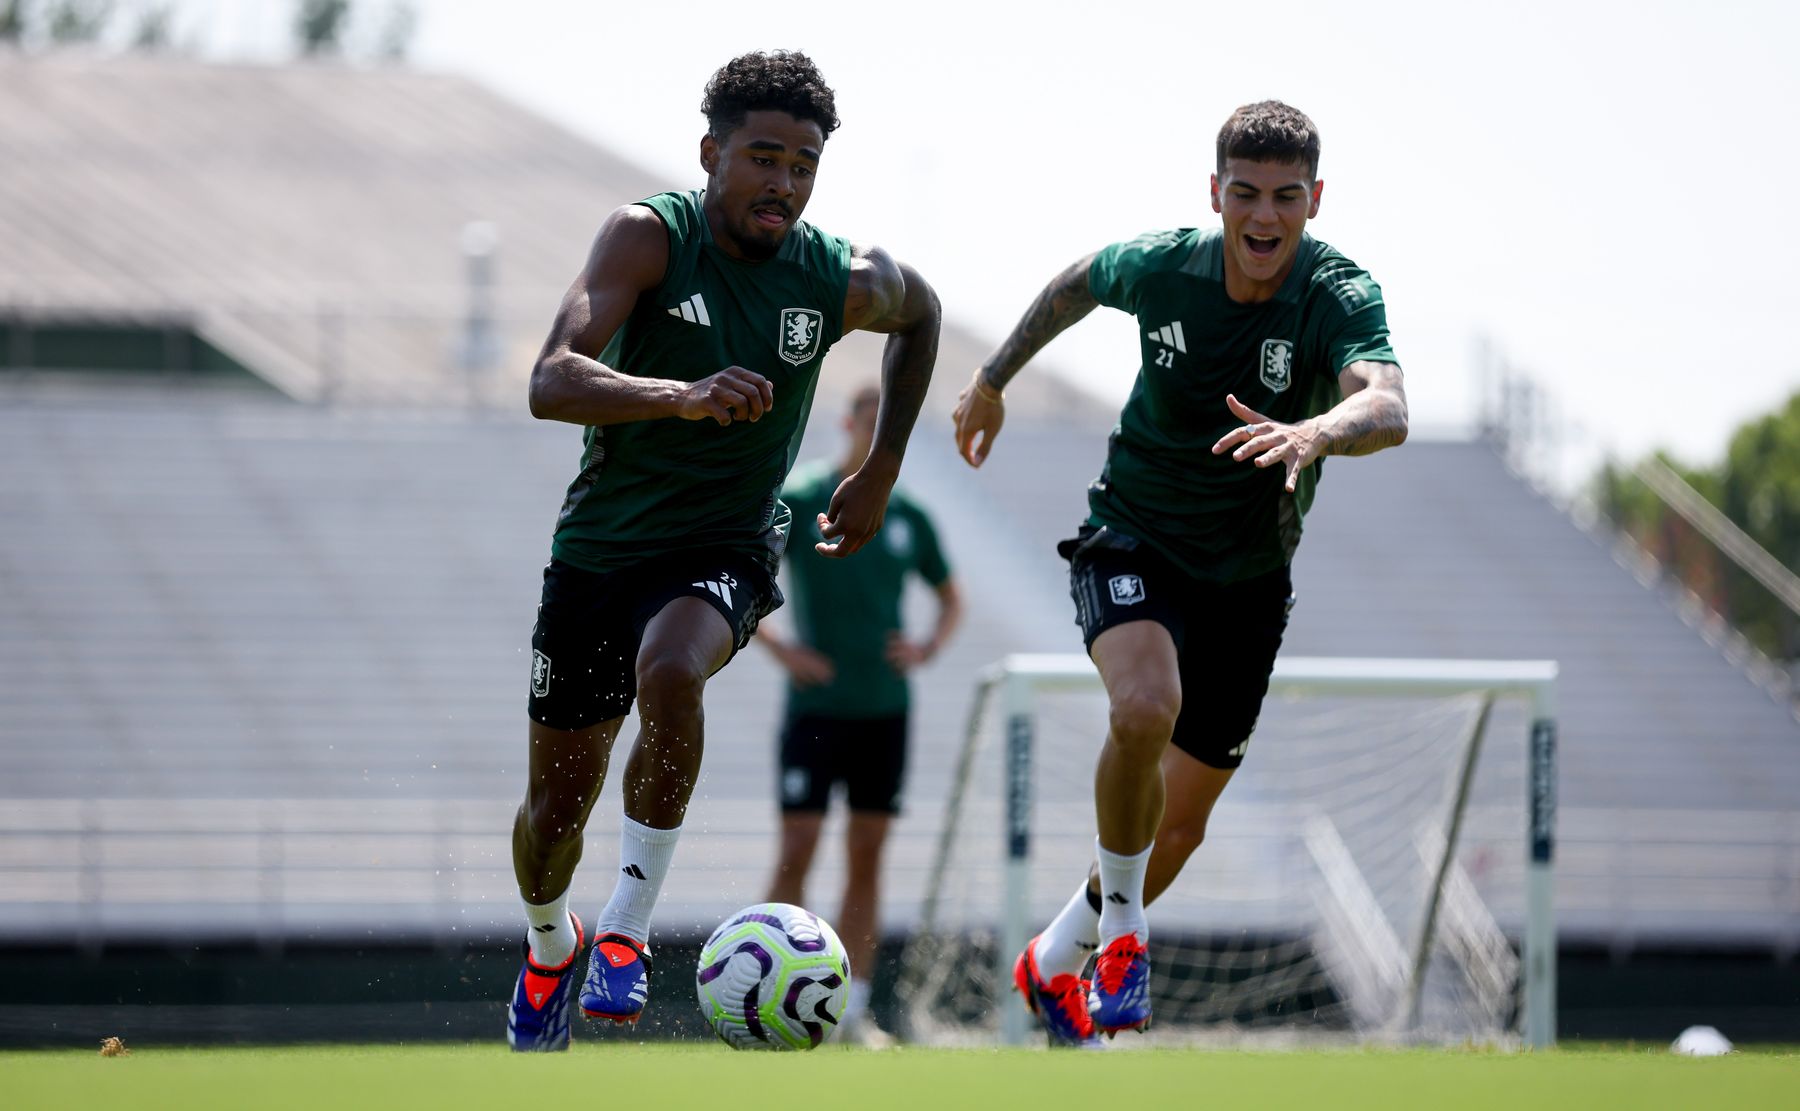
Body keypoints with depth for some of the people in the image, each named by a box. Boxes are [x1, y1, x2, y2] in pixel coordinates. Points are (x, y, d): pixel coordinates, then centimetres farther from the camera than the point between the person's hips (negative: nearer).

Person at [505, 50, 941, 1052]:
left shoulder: (845, 281, -8)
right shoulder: (650, 238, -16)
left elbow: (922, 313, 18)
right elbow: (553, 383, -28)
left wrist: (882, 472, 13)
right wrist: (683, 395, -45)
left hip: (727, 547, 0)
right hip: (603, 543, 0)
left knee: (670, 673, -35)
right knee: (556, 807, 8)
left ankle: (629, 929, -20)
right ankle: (550, 947, 43)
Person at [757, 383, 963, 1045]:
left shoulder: (908, 517, 9)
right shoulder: (795, 501, -4)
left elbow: (950, 597, 22)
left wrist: (930, 648, 3)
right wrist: (776, 646, -12)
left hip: (885, 710, 4)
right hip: (817, 708, -4)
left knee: (867, 858, 4)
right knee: (797, 852, -7)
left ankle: (853, 1011, 8)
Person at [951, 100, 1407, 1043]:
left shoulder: (1340, 297, -21)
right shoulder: (1158, 268, -13)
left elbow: (1387, 408, -42)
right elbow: (1076, 284, 12)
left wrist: (1314, 432, -63)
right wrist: (992, 380, 21)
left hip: (1248, 577, 1)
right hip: (1133, 541, -1)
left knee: (1179, 824, 9)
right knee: (1145, 709, -33)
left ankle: (1056, 961, 36)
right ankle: (1121, 923, -11)